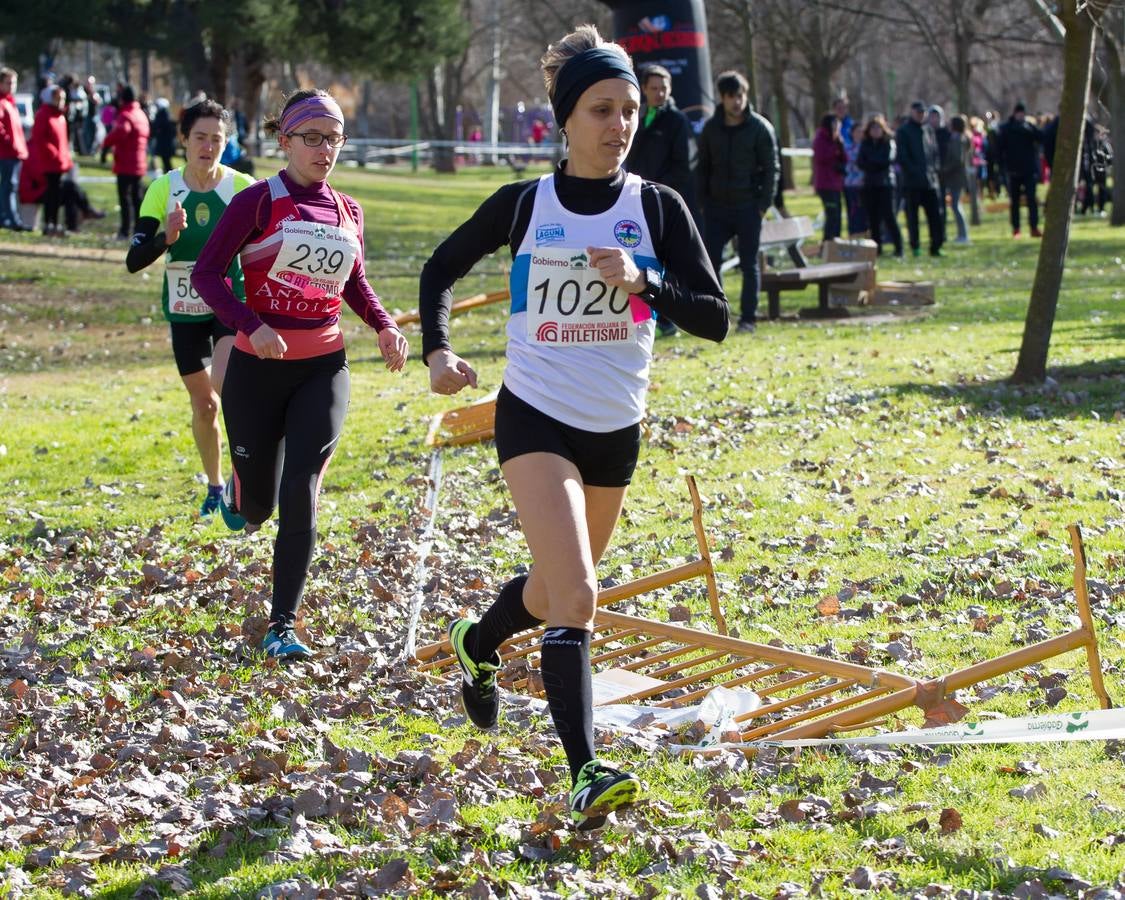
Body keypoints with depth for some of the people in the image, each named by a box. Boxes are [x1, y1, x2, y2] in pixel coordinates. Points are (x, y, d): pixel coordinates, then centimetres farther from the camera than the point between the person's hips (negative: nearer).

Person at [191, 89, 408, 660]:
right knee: (257, 507, 8)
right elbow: (206, 273, -11)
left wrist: (384, 326, 5)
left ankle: (282, 626, -5)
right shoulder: (259, 201, -8)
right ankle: (235, 496, 48)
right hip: (258, 368, -2)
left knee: (300, 496, -11)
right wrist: (250, 325, -25)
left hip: (323, 368, 2)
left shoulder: (347, 212, 7)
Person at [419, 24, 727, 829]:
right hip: (537, 419, -3)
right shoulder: (524, 204, -5)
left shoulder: (658, 207, -3)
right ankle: (586, 776, -23)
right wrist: (438, 349, -5)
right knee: (576, 595, -20)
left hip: (617, 428, 4)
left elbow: (714, 319, -7)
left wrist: (642, 283, -23)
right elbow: (442, 269, 10)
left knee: (557, 588, 21)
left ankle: (478, 647, 54)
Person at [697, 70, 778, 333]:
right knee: (710, 261, -1)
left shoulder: (760, 128, -3)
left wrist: (763, 204, -8)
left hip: (748, 208, -3)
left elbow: (772, 168, -2)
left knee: (749, 264, 2)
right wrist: (702, 202, 4)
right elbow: (702, 167, 13)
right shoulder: (711, 128, 7)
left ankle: (748, 318, 7)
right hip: (717, 207, 3)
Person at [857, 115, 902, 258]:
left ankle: (898, 249, -9)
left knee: (888, 216, -10)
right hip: (869, 185, 4)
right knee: (873, 218, 3)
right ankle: (876, 248, 9)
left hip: (885, 183, -4)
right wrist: (877, 164, -12)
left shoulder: (889, 143, 1)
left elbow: (888, 160, -11)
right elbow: (860, 163, 2)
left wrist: (870, 163, -4)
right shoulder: (865, 144, 11)